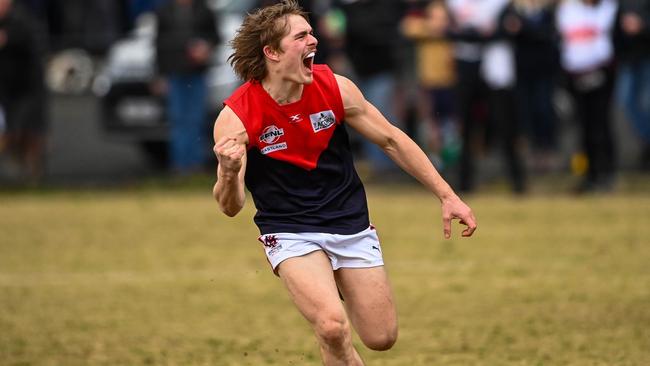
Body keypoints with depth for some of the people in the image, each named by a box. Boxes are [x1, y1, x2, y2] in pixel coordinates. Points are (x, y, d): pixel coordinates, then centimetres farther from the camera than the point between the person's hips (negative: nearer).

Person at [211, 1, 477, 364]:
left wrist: (447, 196, 3)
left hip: (351, 224, 4)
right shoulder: (235, 118, -17)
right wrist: (229, 174, -38)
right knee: (333, 327, -27)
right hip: (291, 234, -4)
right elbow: (231, 207, -14)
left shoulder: (335, 88, -9)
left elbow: (391, 139, 4)